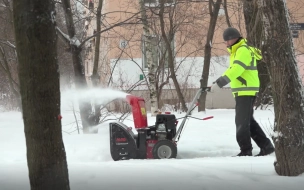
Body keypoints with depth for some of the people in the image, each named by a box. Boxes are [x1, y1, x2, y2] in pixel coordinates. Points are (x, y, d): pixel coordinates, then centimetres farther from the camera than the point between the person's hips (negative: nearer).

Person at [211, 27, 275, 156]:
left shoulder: (243, 50, -15)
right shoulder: (237, 51, 19)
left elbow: (235, 70, -27)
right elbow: (231, 69, 27)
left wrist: (219, 83, -31)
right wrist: (218, 81, 17)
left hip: (246, 91, -10)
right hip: (243, 91, 10)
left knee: (242, 122, -7)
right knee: (248, 121, 14)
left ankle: (246, 151, -3)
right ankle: (266, 146, 16)